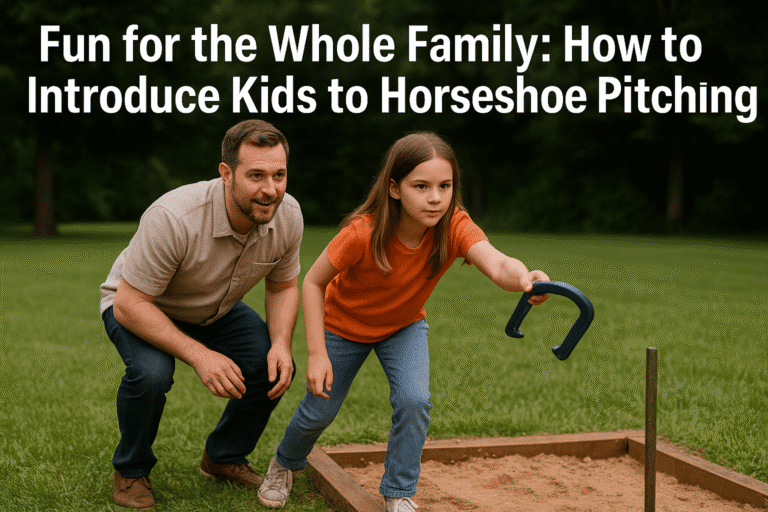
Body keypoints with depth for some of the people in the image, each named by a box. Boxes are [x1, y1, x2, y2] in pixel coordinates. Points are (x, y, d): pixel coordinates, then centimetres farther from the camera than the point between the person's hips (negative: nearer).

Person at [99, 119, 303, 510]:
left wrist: (281, 343, -22)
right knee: (151, 372, -34)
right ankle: (131, 471, -3)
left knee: (273, 368, -15)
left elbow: (282, 286, -3)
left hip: (216, 310, 5)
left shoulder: (288, 216, -21)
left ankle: (224, 457, 12)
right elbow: (129, 305, -34)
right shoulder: (172, 217, -40)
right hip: (139, 307, -5)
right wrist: (198, 355, -40)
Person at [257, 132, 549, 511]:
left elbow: (497, 265, -49)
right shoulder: (362, 233, -37)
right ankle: (284, 464, 44)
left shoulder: (454, 227, -31)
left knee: (414, 401, -20)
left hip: (404, 326, 2)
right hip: (344, 325, -2)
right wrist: (316, 354, -28)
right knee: (319, 411, 10)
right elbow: (313, 282, -23)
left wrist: (523, 278, -73)